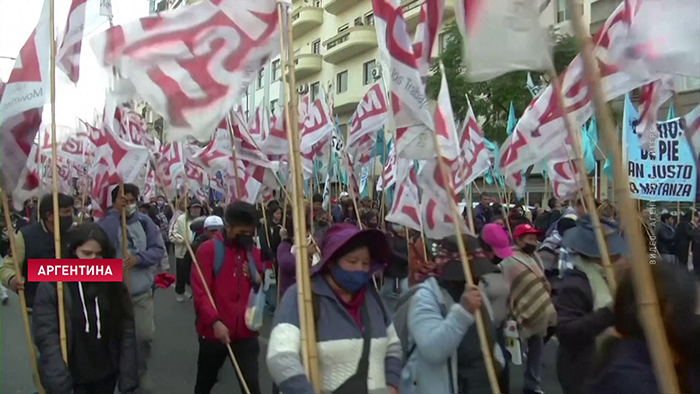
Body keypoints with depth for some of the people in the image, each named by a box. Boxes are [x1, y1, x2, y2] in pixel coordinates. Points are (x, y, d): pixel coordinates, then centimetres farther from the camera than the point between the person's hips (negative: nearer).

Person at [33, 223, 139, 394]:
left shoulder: (112, 282, -4)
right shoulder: (51, 286, -11)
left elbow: (127, 331, -4)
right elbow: (46, 337, -15)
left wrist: (128, 378, -9)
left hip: (107, 374, 3)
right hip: (72, 378, -2)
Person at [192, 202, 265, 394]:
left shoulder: (254, 251, 7)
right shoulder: (208, 249, -8)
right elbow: (200, 291, -13)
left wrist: (258, 280, -3)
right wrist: (214, 321, -24)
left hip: (246, 332, 3)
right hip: (214, 331, -2)